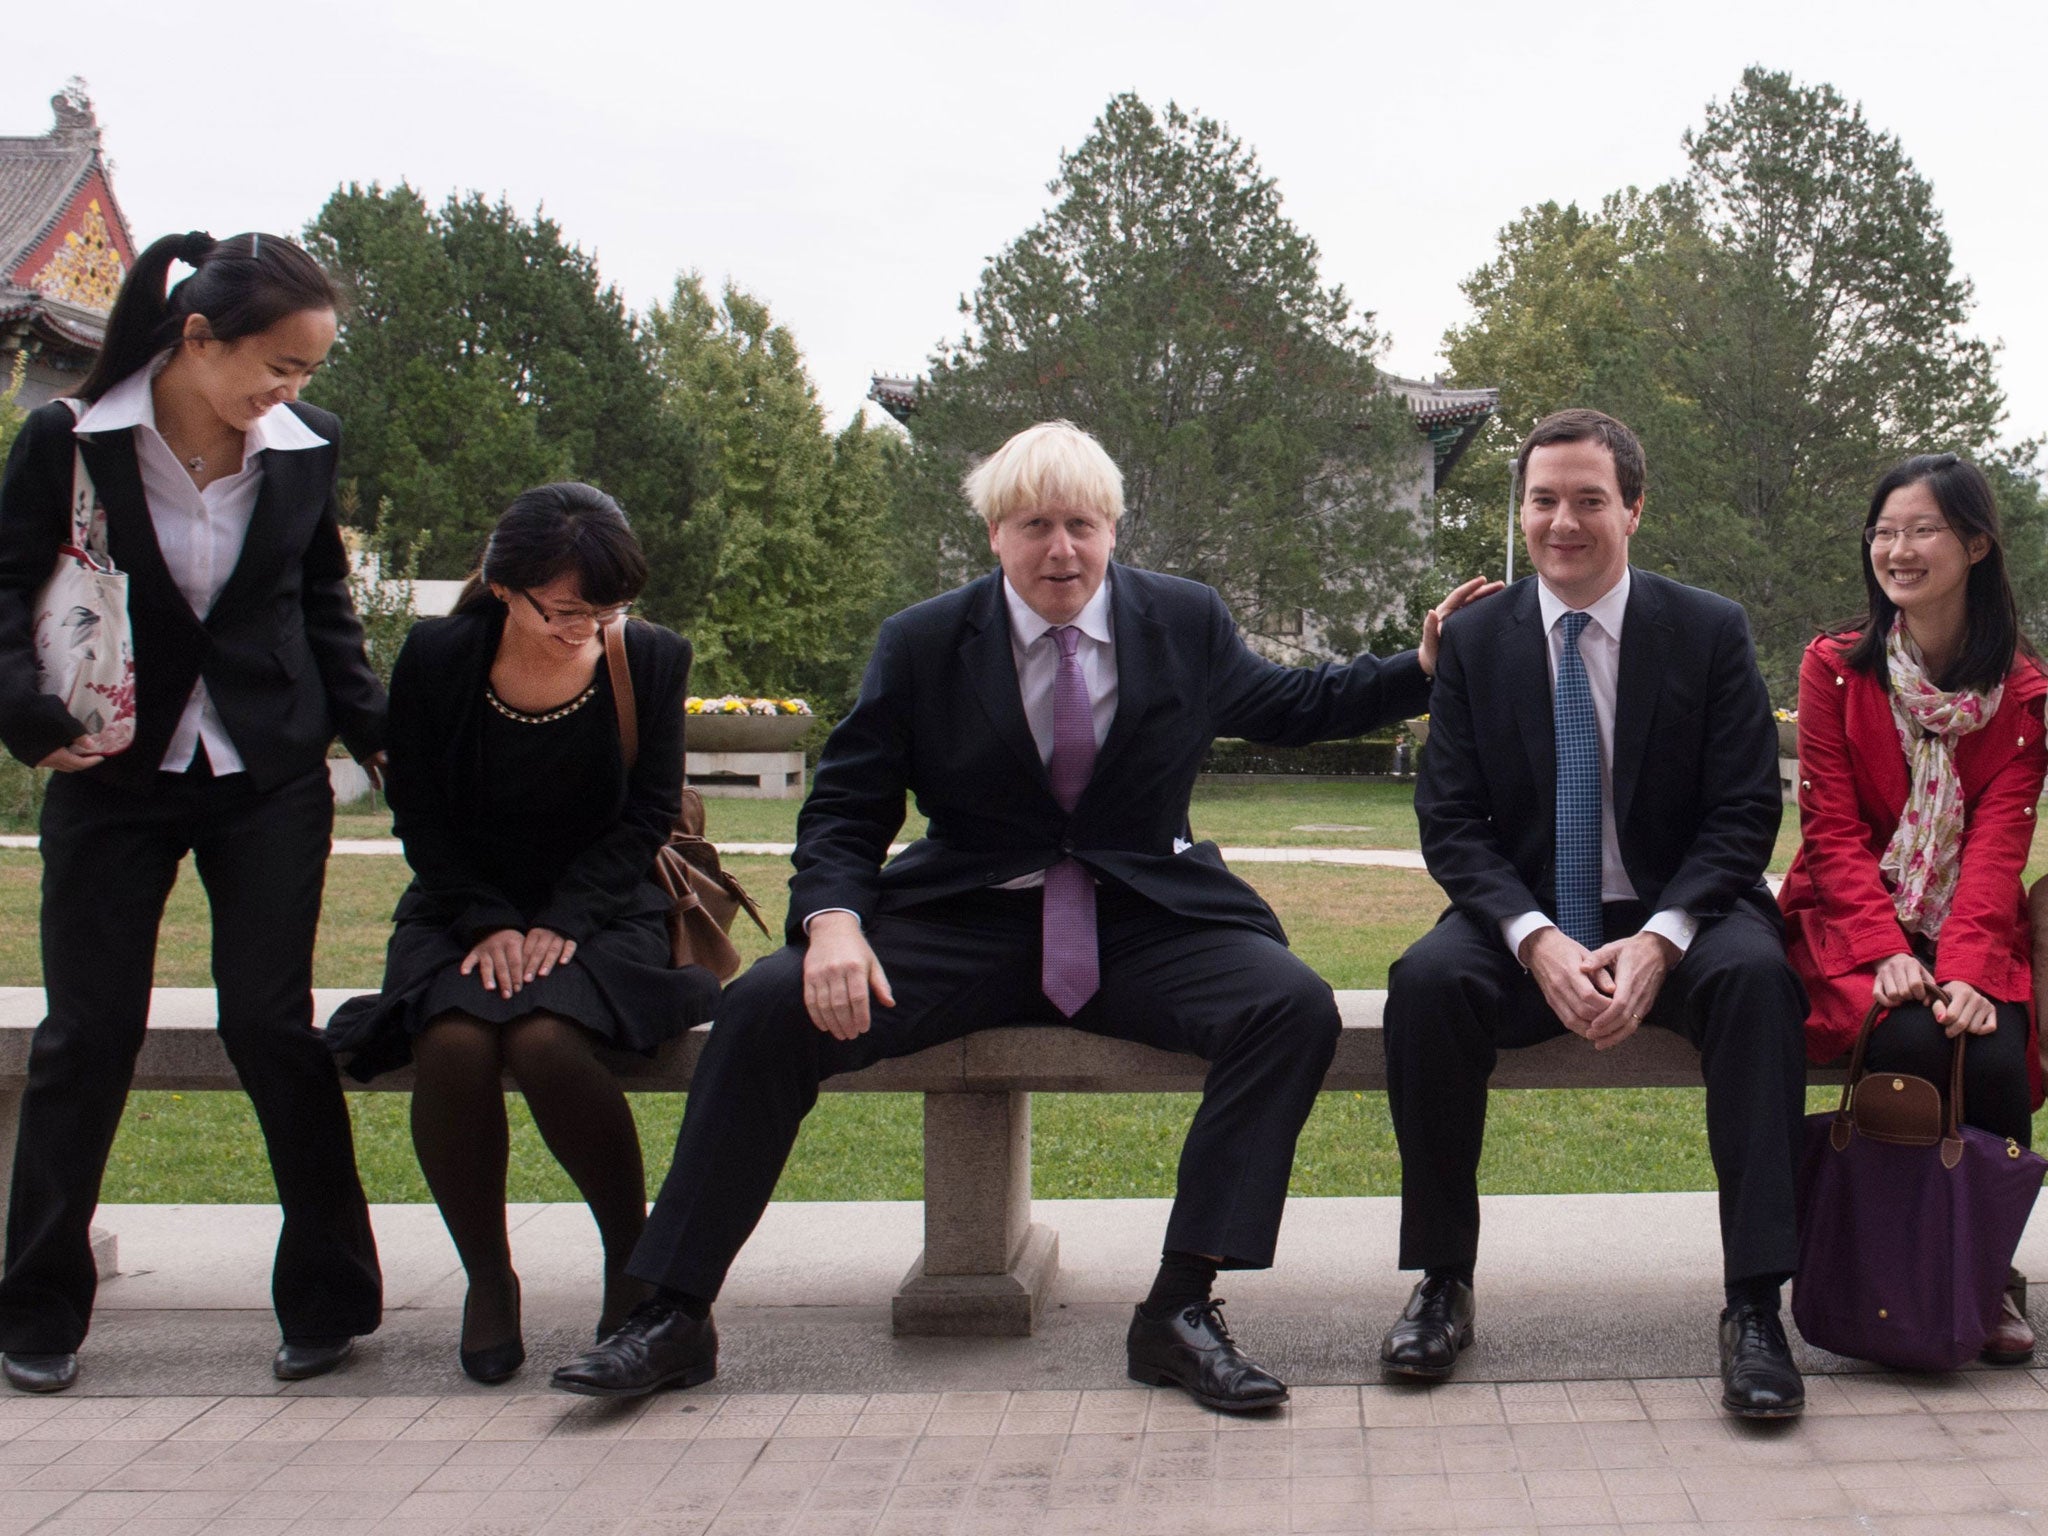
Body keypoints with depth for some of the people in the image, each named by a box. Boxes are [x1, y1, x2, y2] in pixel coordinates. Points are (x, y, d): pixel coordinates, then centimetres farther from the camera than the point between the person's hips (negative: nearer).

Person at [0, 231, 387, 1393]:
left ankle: (330, 1296, 12)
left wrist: (371, 728, 5)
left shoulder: (308, 446, 0)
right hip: (113, 778, -1)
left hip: (270, 776, 1)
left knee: (271, 1023, -1)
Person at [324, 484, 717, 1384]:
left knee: (546, 1041, -33)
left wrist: (560, 924, -15)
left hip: (601, 912, -1)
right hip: (465, 912, 1)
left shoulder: (653, 660, -4)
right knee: (453, 1043, -31)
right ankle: (487, 1277, -9)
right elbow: (418, 815, 0)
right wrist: (487, 923, -13)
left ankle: (633, 1254, -7)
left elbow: (645, 817, -3)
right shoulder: (436, 658, -4)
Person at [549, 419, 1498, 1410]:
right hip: (965, 924, 0)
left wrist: (1425, 667, 11)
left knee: (1295, 1008, -27)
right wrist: (834, 921, -17)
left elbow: (1284, 708, 23)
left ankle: (1180, 1308, -22)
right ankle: (675, 1314, -10)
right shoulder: (921, 644, 4)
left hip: (1144, 925, 1)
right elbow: (844, 809, 3)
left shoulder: (1185, 622, 7)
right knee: (767, 1009, -22)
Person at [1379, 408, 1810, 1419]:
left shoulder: (1711, 633, 0)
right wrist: (1536, 940, -20)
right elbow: (1450, 823, -2)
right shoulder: (1474, 641, 3)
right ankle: (1442, 1283, -16)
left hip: (1677, 919, -1)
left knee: (1757, 975, -33)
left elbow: (1743, 815, -4)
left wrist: (1659, 939, -21)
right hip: (1524, 926, 1)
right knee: (1426, 980, -30)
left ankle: (1754, 1306, -29)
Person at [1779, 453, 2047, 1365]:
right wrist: (1887, 950, -19)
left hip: (1971, 930, 1)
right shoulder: (1835, 668, 4)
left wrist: (1964, 969, -22)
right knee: (1909, 1044, -32)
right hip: (1856, 924, -1)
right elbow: (1832, 830, -3)